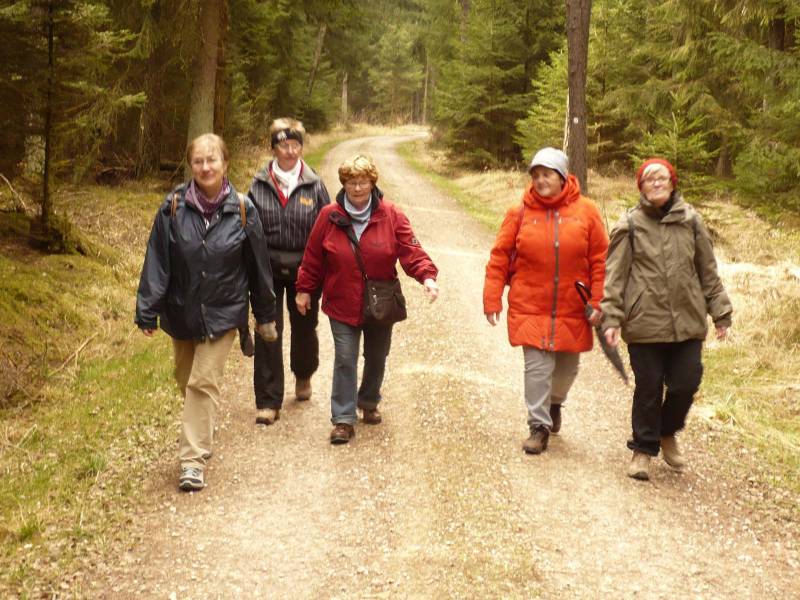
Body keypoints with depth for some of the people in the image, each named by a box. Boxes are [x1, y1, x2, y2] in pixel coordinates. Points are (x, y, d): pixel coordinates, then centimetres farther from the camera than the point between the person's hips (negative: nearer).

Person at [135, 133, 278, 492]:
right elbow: (156, 261, -7)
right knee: (186, 379, 18)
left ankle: (193, 459, -4)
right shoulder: (174, 208, -8)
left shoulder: (242, 210, -9)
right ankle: (203, 434, 43)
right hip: (182, 311, 3)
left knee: (204, 382, -8)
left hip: (222, 313, -3)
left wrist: (265, 315, 5)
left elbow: (257, 265, -1)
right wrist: (147, 311, -10)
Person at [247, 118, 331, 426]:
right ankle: (268, 401, 4)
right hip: (268, 270, 0)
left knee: (304, 328, 15)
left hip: (305, 270, 0)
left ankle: (303, 375, 45)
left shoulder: (314, 186, -3)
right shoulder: (259, 186, -1)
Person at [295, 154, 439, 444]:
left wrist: (427, 276, -28)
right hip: (342, 304, -1)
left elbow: (411, 251, -12)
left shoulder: (391, 215, -8)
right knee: (345, 360, -4)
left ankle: (369, 403, 40)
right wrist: (304, 289, 5)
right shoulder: (330, 216, -6)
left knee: (377, 358, 17)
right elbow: (313, 257, 1)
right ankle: (344, 419, 3)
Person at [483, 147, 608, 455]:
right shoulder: (520, 213, -3)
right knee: (537, 367, -5)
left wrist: (598, 302, -4)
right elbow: (499, 258, 0)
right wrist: (492, 299, -4)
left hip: (572, 309, 2)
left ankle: (555, 403, 45)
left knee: (567, 366, 16)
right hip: (530, 308, -1)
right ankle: (539, 426, 6)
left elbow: (600, 260, 0)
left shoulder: (585, 211, -2)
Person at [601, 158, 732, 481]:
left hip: (687, 321, 2)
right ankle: (643, 448, 23)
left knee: (686, 384, 3)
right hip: (644, 323, -2)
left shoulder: (690, 221, 6)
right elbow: (615, 276, -2)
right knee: (648, 389, 4)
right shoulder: (630, 224, -1)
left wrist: (720, 313, 10)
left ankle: (667, 433, 32)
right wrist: (611, 318, -8)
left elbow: (708, 272, 11)